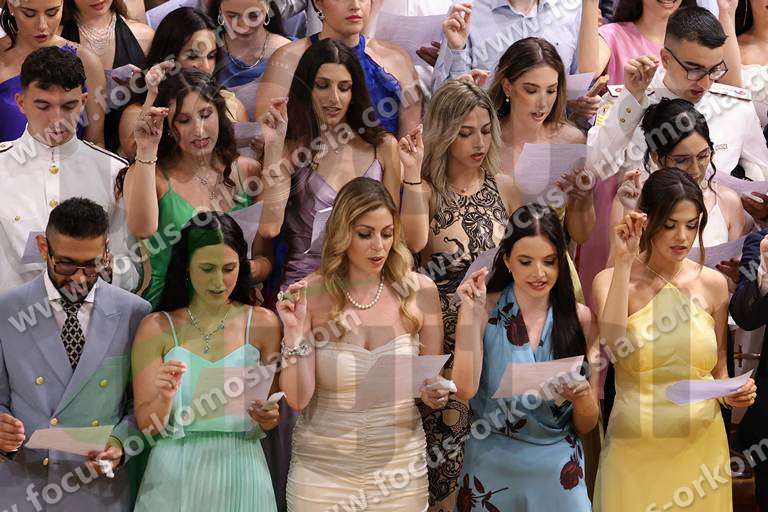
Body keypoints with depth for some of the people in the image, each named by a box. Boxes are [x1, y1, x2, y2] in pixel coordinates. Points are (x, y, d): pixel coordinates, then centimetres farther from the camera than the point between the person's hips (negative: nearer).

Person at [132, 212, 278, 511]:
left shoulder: (262, 324, 2)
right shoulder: (156, 328, -1)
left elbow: (274, 413, 7)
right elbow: (147, 425, -4)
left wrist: (268, 419, -14)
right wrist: (164, 398, -23)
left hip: (240, 473, 1)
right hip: (175, 476, -1)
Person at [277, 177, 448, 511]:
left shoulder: (419, 290, -4)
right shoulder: (311, 295, -9)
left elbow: (433, 379, 7)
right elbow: (298, 399, -10)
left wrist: (436, 394, -14)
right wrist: (294, 332, -22)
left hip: (400, 467, 2)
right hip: (323, 469, -2)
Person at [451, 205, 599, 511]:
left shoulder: (581, 318, -1)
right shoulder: (485, 310, -3)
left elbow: (586, 426, 2)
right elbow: (464, 390, -16)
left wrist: (582, 396, -19)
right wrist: (472, 313, -17)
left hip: (556, 470, 1)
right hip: (492, 465, -1)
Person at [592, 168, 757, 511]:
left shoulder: (713, 283, 3)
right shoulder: (612, 280, -4)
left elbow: (718, 370, 14)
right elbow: (614, 345, -24)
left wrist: (731, 393, -8)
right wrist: (624, 262, -22)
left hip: (701, 446, 2)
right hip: (635, 452, -2)